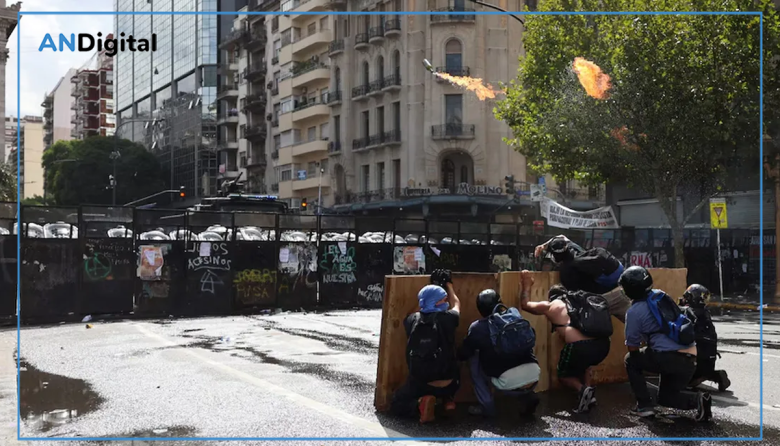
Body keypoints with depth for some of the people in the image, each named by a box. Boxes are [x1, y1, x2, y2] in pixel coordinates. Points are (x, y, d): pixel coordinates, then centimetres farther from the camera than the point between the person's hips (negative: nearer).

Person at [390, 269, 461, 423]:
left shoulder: (412, 319, -2)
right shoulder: (447, 318, -8)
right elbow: (456, 304, 16)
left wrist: (434, 286, 31)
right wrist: (448, 284, 33)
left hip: (419, 381, -1)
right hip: (447, 383, 1)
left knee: (396, 405, 20)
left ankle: (421, 403, -8)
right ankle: (448, 399, 16)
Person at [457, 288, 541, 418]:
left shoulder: (478, 327, 0)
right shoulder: (516, 315, 12)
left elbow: (462, 355, 11)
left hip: (509, 383, -5)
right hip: (534, 376, 5)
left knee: (474, 359, 16)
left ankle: (487, 407, 13)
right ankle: (527, 397, 16)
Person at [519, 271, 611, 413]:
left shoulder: (550, 306, 15)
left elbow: (525, 304, 31)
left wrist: (527, 285, 43)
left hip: (579, 347, -5)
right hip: (603, 344, 5)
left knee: (564, 375, 23)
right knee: (584, 365, 38)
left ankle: (582, 389, -5)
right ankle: (588, 389, 16)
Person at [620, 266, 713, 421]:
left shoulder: (634, 312, -5)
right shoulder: (661, 295, 13)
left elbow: (632, 348, 2)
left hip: (670, 358, -7)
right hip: (691, 358, 7)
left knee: (631, 360, 17)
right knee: (666, 397, 24)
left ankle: (644, 405, 11)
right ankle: (697, 399, -1)